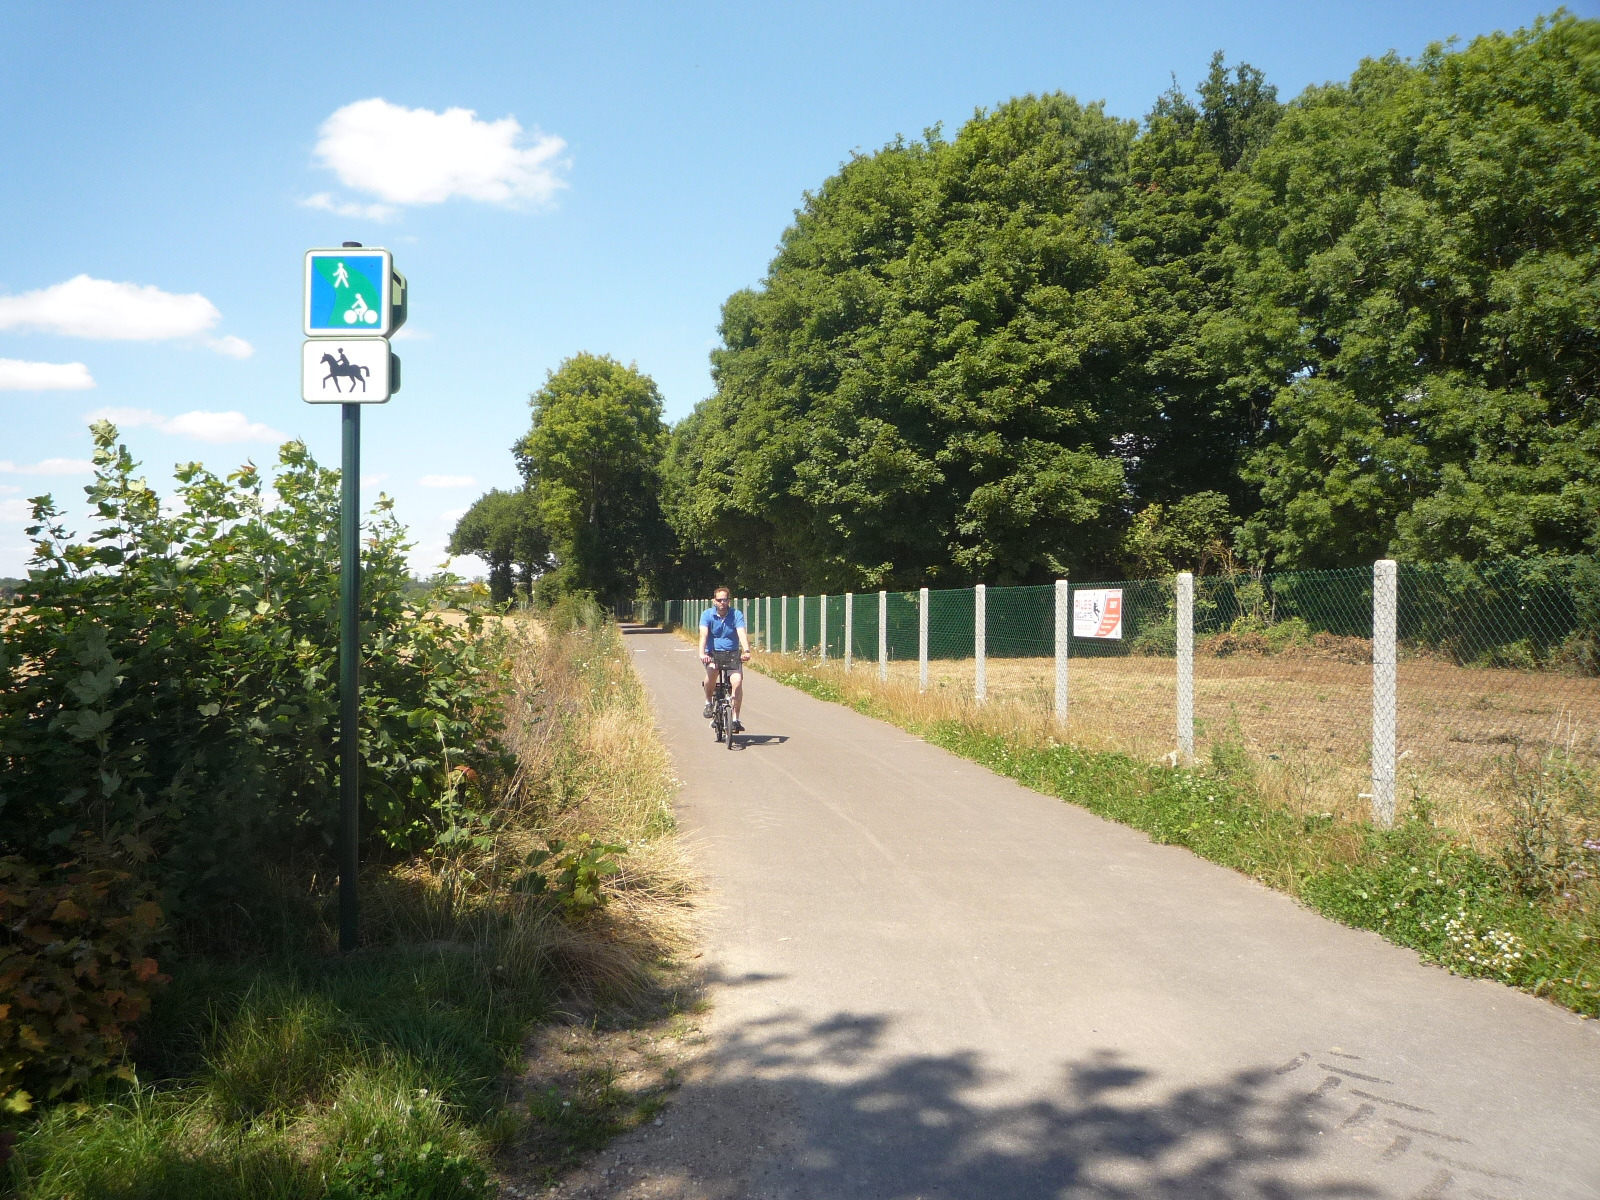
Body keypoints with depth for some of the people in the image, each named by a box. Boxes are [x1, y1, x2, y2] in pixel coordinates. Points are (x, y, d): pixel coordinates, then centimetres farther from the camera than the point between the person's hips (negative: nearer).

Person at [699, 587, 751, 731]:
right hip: (713, 654, -1)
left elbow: (742, 633, -18)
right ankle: (708, 702, -8)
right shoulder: (707, 615, -4)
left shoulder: (736, 615, -3)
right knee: (712, 669, -34)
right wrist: (702, 653, -36)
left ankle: (735, 718, -11)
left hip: (732, 654, 1)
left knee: (737, 680, -22)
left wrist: (746, 651, -36)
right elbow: (703, 634, -18)